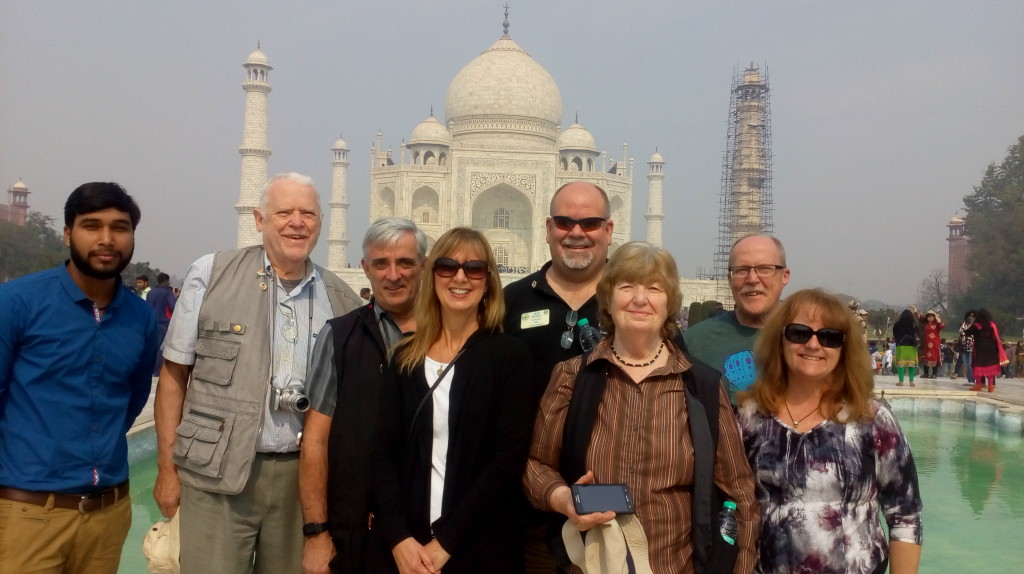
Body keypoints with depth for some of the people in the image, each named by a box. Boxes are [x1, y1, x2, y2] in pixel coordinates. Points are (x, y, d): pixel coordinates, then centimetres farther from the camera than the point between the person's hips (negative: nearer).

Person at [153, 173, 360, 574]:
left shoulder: (341, 299, 4)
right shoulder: (211, 274, -3)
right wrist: (167, 469, -1)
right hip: (216, 474, -2)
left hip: (301, 475, 3)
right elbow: (174, 374, 1)